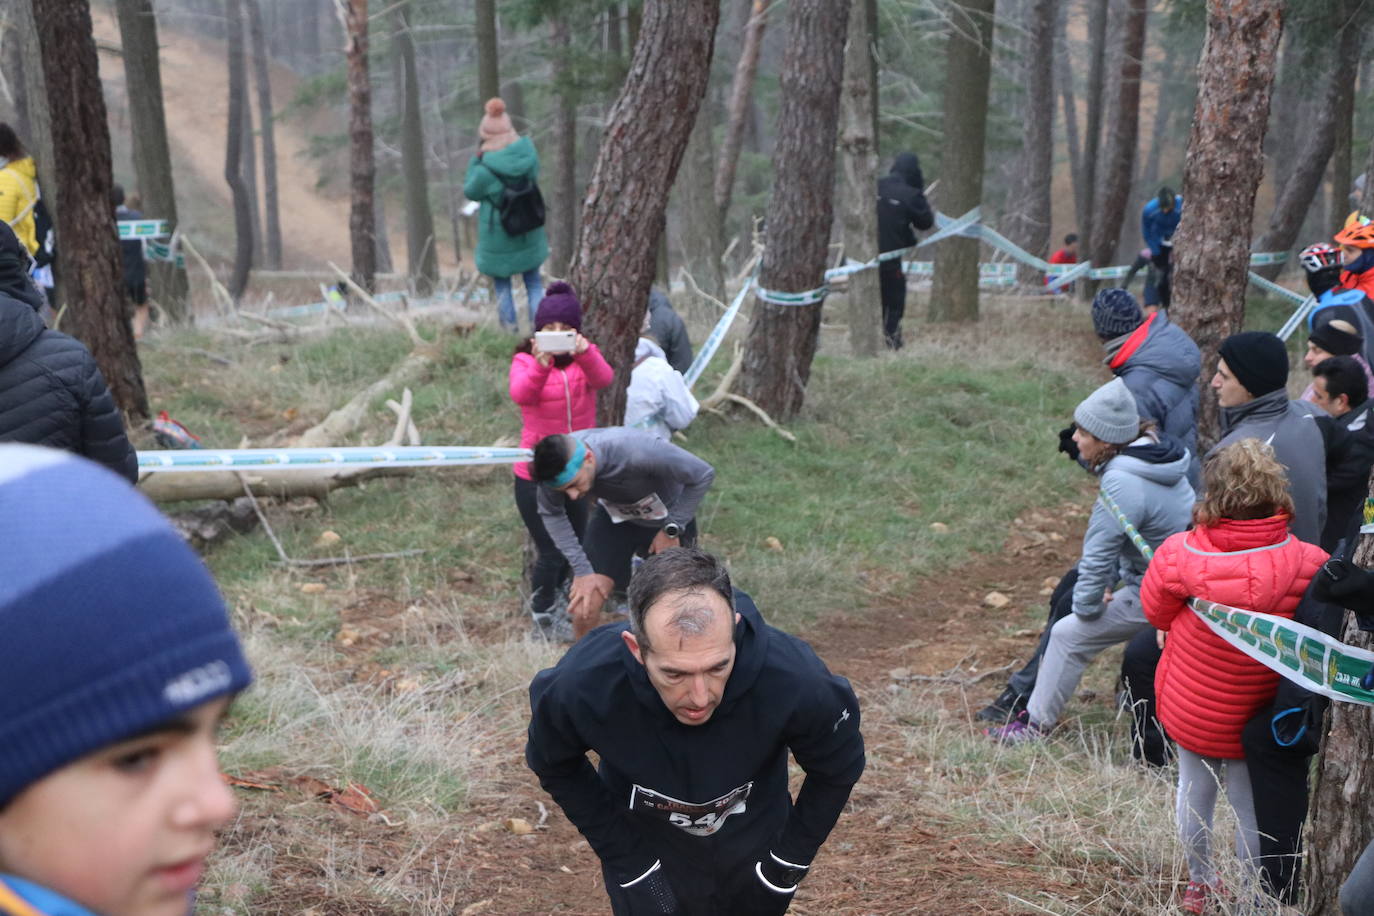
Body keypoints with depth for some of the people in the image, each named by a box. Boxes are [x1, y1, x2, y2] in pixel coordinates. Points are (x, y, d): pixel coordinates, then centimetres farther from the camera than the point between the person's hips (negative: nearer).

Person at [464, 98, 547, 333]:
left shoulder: (485, 171, -25)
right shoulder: (528, 155, -11)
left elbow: (471, 192, -6)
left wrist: (476, 158, -4)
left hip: (497, 236, -4)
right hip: (529, 234, 4)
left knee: (502, 285, 13)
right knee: (534, 282, 16)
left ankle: (510, 328, 16)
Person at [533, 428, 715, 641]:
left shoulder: (637, 452, -42)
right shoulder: (558, 464, -28)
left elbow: (703, 474, -29)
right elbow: (550, 513, -9)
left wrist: (671, 530, -21)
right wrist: (581, 569, -15)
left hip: (670, 520, -2)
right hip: (613, 518, 3)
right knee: (583, 608, -8)